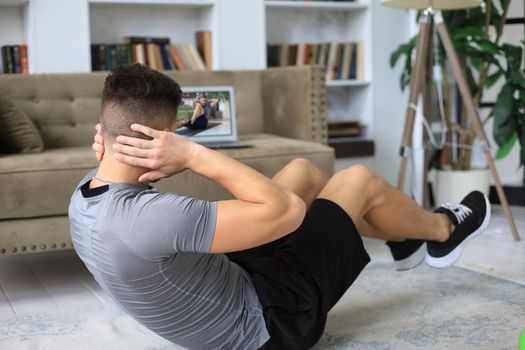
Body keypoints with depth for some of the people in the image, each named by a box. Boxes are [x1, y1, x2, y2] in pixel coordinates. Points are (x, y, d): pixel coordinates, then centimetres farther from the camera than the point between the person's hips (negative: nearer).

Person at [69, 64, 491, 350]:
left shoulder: (84, 195, -11)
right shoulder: (148, 217, -41)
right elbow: (286, 211, -38)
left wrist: (109, 150, -11)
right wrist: (194, 154, -34)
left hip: (231, 277, 8)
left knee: (303, 170, 19)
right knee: (361, 180, 4)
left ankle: (400, 234, 44)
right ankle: (442, 229, 37)